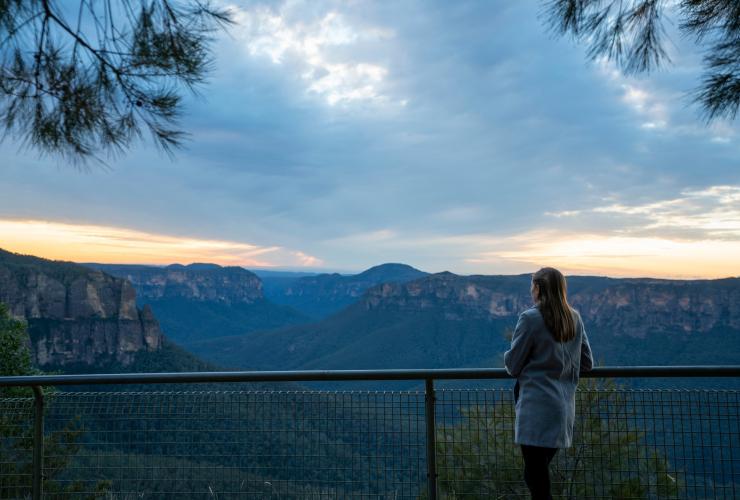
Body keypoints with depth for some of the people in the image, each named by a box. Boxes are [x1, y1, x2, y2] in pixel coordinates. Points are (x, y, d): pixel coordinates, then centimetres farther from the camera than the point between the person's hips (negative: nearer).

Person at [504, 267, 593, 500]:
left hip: (537, 409, -7)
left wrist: (509, 359, 13)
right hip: (564, 408, 7)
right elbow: (587, 363, 13)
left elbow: (513, 365, -8)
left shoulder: (530, 318, -12)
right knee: (540, 474, 20)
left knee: (537, 481, 0)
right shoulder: (575, 318, 6)